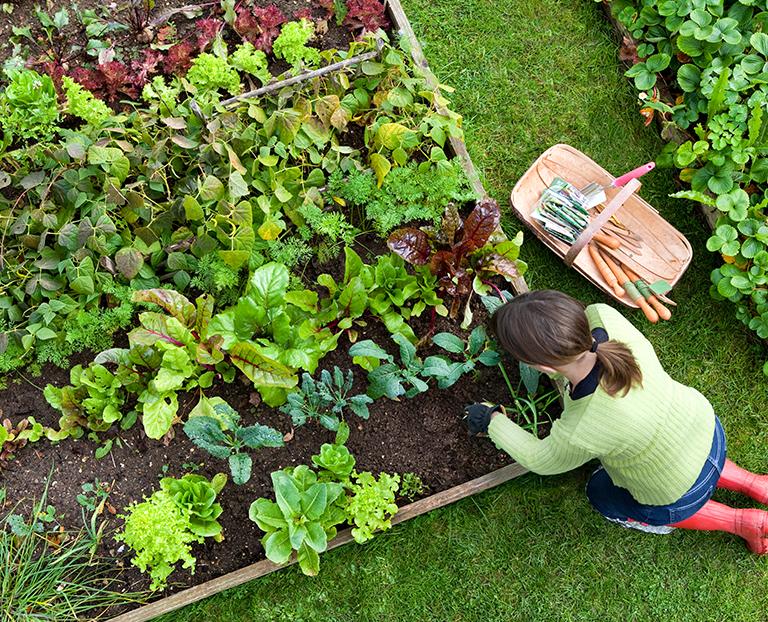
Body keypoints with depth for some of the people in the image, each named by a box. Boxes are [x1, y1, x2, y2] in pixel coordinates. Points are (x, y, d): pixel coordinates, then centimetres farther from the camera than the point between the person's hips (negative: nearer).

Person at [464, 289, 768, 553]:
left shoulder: (580, 435, -42)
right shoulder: (603, 316, -32)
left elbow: (542, 461, -17)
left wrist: (493, 421, -3)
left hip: (681, 495, -5)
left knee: (603, 495, 26)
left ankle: (741, 522, 24)